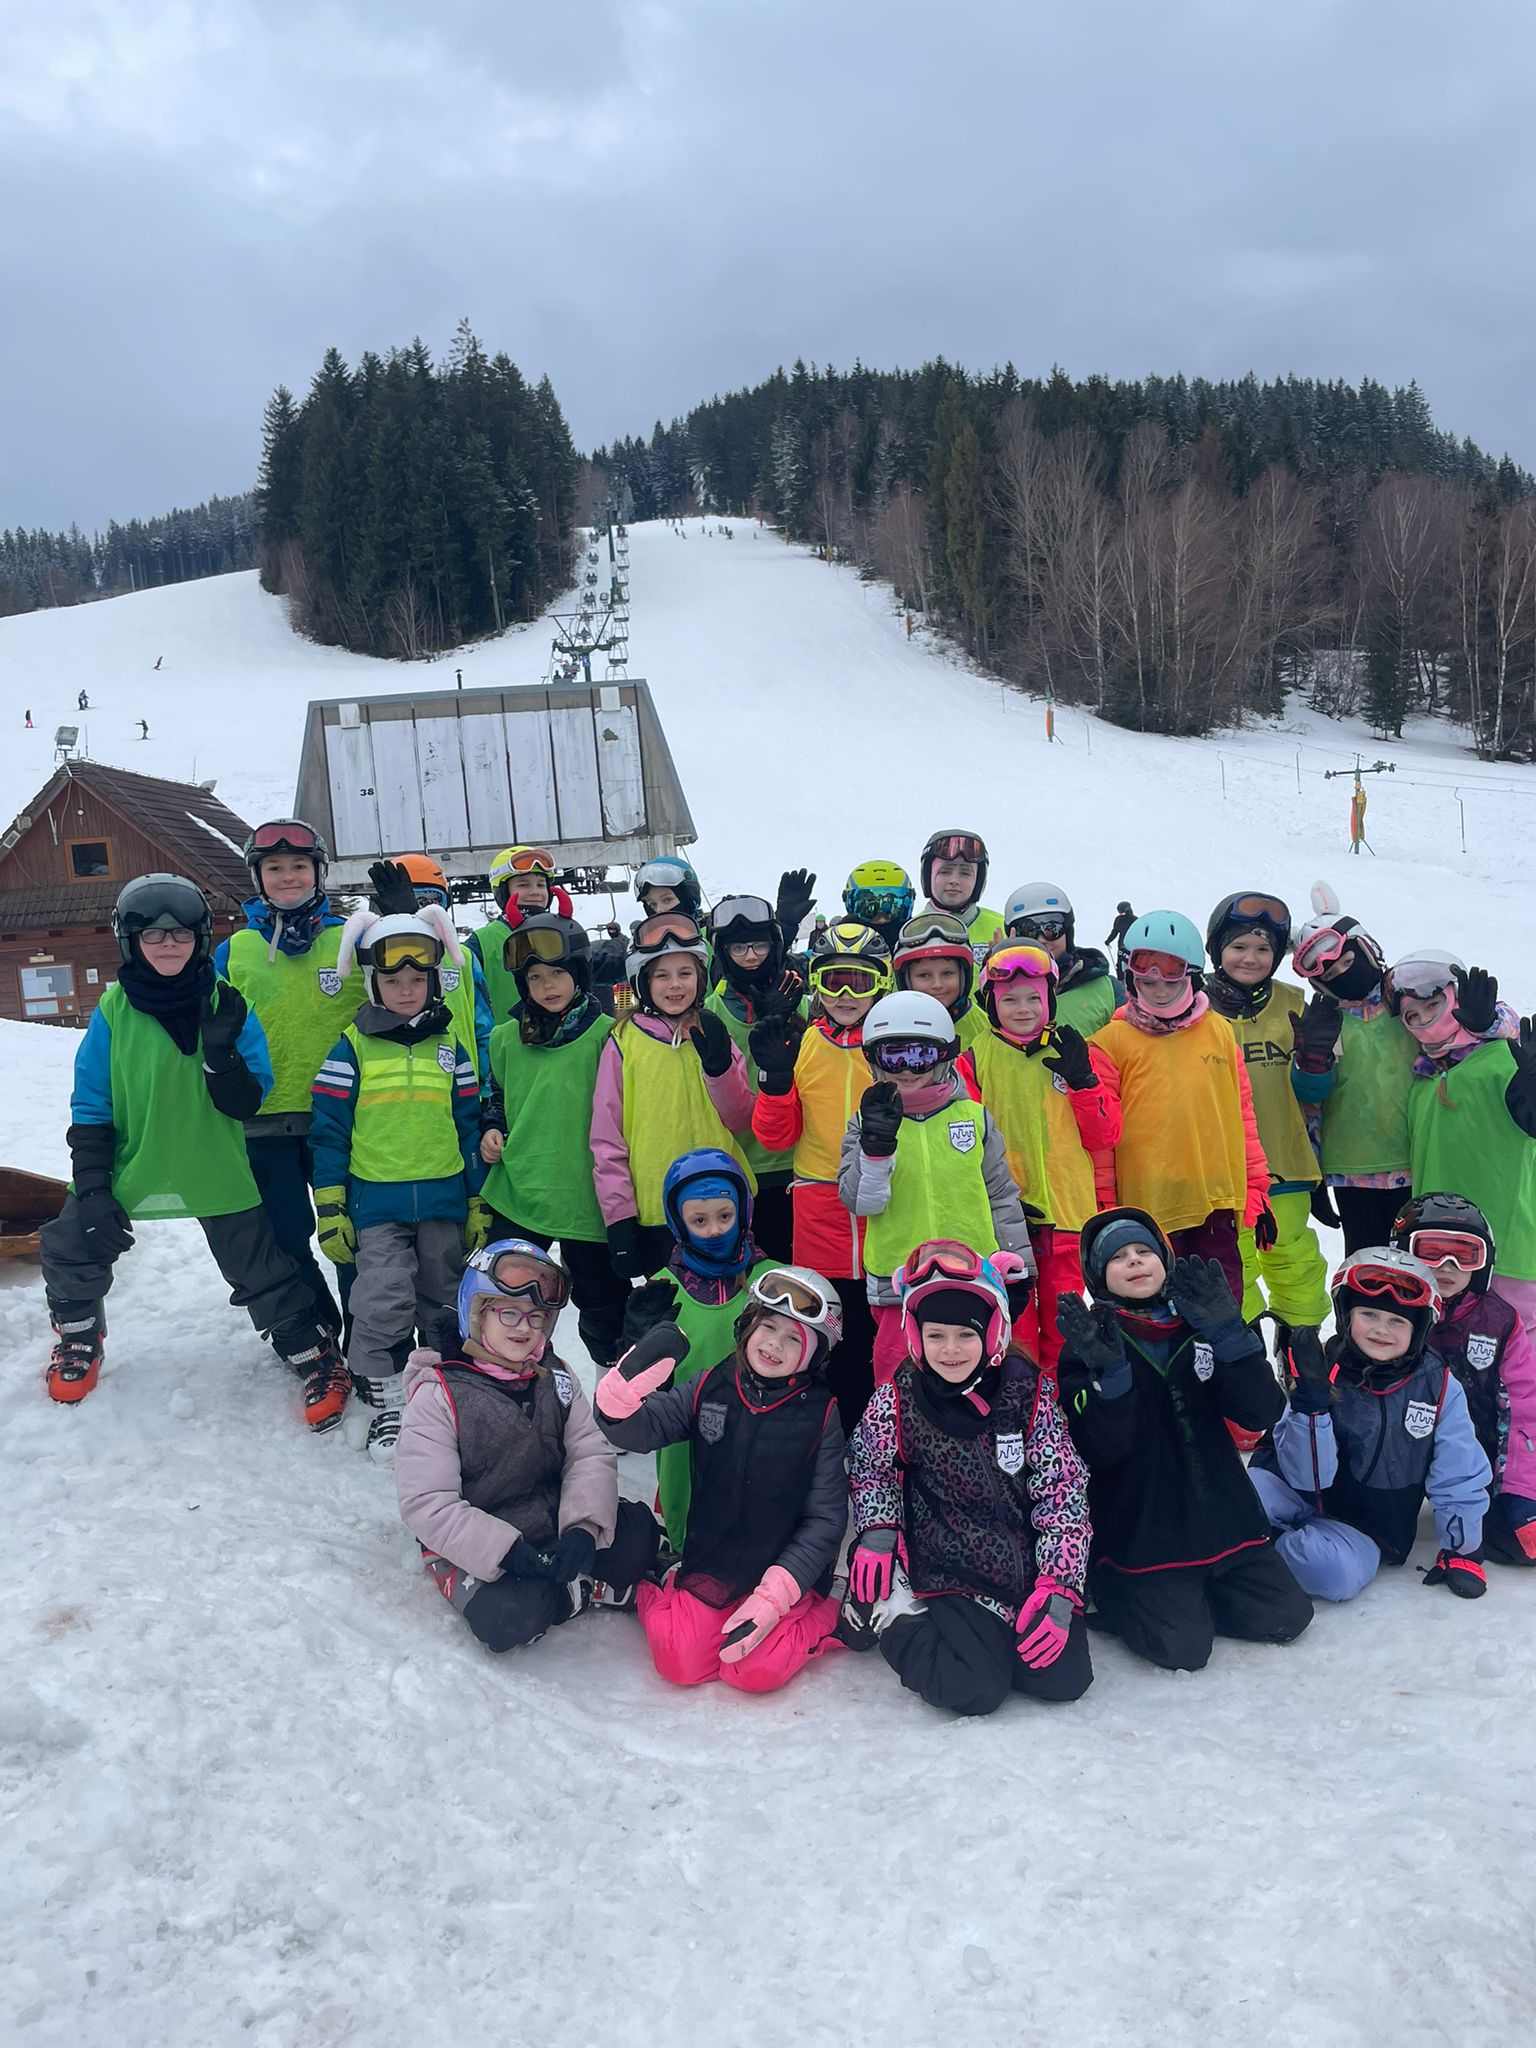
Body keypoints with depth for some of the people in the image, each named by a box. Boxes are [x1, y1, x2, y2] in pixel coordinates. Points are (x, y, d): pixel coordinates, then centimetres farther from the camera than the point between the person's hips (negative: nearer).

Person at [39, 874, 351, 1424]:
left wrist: (221, 1054, -28)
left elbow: (247, 1104, -11)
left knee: (262, 1273, 2)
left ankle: (316, 1357, 19)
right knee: (72, 1249, 7)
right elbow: (90, 1108, -4)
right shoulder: (113, 1011, -8)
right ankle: (79, 1338, 36)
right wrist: (92, 1185, -10)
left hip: (215, 1173, -1)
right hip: (127, 1170, 2)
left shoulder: (226, 1006, -9)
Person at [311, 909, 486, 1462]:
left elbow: (470, 1126, 10)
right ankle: (385, 1403, 6)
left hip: (443, 1202, 3)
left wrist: (480, 1204, 8)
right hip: (376, 1203, -2)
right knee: (385, 1302, -12)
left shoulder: (450, 1046, 6)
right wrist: (330, 1210, -4)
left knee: (445, 1304, 12)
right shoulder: (353, 1047, -2)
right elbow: (328, 1131, -1)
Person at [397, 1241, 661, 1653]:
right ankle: (578, 1593, -7)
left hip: (555, 1529, 4)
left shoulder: (554, 1376, 0)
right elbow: (426, 1505, -19)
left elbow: (591, 1454, -3)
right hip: (473, 1550, -4)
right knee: (511, 1617, -31)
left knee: (637, 1529, -16)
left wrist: (583, 1528, -22)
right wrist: (507, 1552, -27)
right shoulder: (438, 1395, -16)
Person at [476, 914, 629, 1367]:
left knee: (602, 1303, 12)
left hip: (588, 1200, -3)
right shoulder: (506, 1038, 5)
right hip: (517, 1194, 3)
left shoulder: (605, 1036, -7)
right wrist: (491, 1130, 4)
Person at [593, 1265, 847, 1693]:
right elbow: (631, 1429, -7)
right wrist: (630, 1380, -30)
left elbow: (824, 1519, -8)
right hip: (709, 1563, 2)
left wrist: (773, 1597, -16)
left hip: (785, 1572, -2)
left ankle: (821, 1616, 7)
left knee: (756, 1672, -20)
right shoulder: (710, 1389, -2)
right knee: (680, 1663, -14)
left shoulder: (821, 1415, -9)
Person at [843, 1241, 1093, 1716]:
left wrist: (1059, 1587, -13)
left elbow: (1063, 1490, -6)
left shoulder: (1030, 1391, -7)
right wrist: (876, 1534, -7)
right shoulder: (896, 1401, -8)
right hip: (947, 1572, -2)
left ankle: (988, 1635, 19)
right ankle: (897, 1620, 11)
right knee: (972, 1690, -20)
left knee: (1064, 1678, -11)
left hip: (1027, 1566, 3)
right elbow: (871, 1471, 10)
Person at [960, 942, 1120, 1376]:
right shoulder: (976, 1060, 1)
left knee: (1062, 1324, 10)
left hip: (1067, 1210, 1)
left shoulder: (1077, 1055, 5)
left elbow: (1104, 1137, 3)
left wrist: (1082, 1081, -10)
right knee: (1014, 1325, 3)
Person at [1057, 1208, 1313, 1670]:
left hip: (1219, 1515, 5)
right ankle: (1112, 1588, 11)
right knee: (1183, 1647, -16)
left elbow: (1261, 1414, -8)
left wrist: (1227, 1333, -20)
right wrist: (1109, 1373, -32)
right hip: (1139, 1528, -4)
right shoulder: (1088, 1343, -7)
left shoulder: (1200, 1326, 4)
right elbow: (1100, 1451, -17)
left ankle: (1186, 1594, 18)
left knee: (1286, 1616, -3)